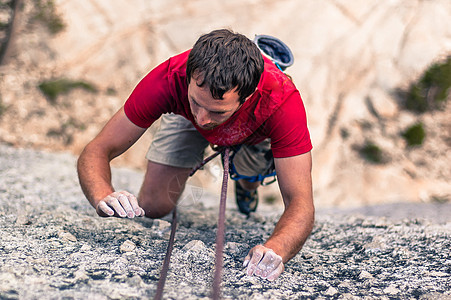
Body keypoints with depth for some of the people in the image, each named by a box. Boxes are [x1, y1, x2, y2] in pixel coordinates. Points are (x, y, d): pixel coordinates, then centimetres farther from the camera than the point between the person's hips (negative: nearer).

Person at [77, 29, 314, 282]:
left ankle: (248, 182, 31)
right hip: (185, 118, -1)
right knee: (154, 207, -6)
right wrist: (104, 197, -59)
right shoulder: (169, 80, -43)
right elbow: (97, 151, -37)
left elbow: (301, 202, -46)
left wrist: (275, 250, -67)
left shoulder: (282, 101, -47)